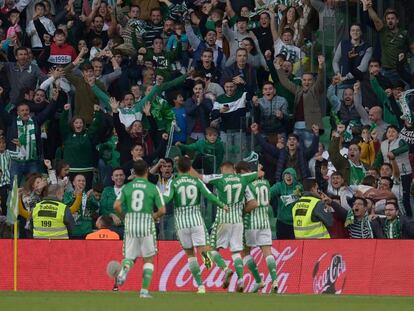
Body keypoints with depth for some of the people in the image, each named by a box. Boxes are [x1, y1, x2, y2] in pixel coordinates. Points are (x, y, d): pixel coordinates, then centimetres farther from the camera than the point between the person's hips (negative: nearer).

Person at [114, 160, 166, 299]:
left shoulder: (127, 187, 4)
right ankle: (144, 290, 5)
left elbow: (117, 206, -6)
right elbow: (162, 210, -6)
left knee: (130, 256, 12)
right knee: (148, 259, 12)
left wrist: (125, 214, 11)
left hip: (130, 225, 2)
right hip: (147, 225, -2)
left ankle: (125, 268, -25)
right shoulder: (153, 188, -2)